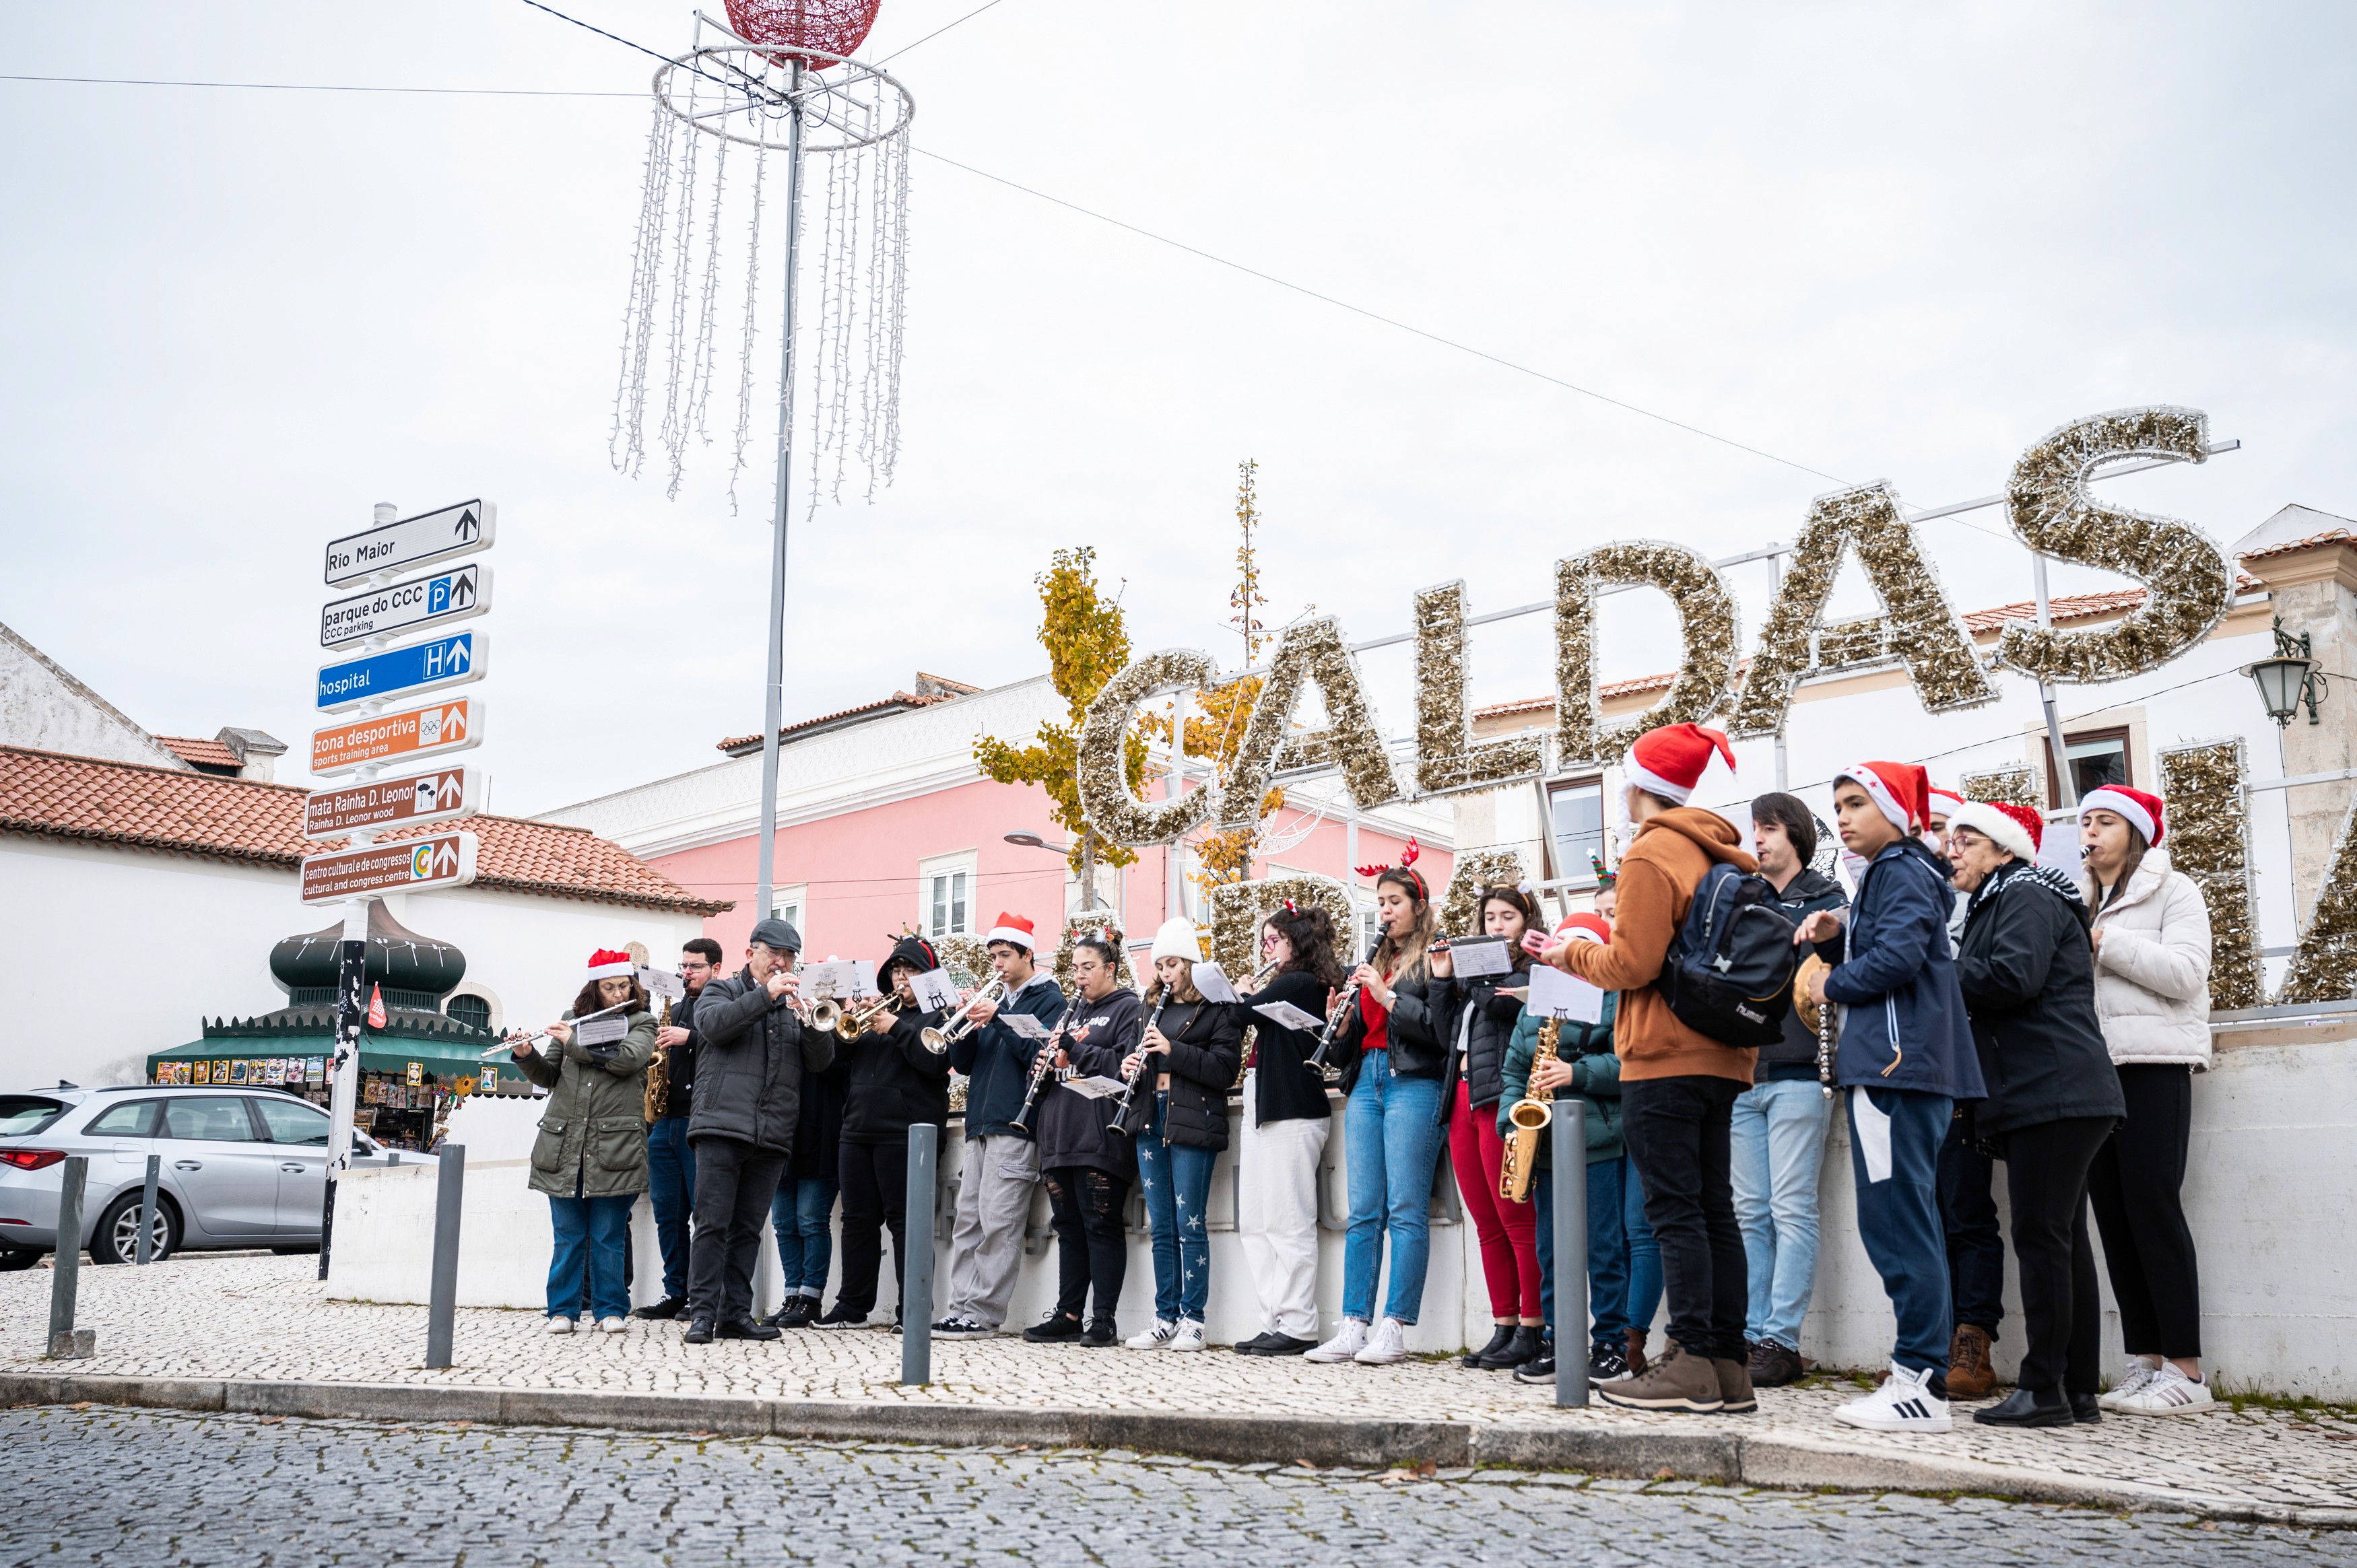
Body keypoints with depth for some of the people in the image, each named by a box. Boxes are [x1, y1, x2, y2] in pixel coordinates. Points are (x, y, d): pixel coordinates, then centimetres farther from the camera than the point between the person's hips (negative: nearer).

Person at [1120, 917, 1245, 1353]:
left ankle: (1193, 1320, 1)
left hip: (1192, 1123, -6)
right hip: (1151, 1119, 6)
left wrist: (1173, 1050, -17)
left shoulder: (1217, 1008, -2)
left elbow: (1226, 1069, -11)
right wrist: (1130, 1065, 1)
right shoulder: (1153, 1007, 18)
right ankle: (1165, 1318, 13)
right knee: (1161, 1227, 8)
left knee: (1190, 1224, -5)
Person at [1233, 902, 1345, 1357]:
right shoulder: (1286, 985, 20)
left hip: (1292, 1113, -10)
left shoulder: (1300, 983, -8)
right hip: (1262, 1111, 10)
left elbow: (1243, 1011, -14)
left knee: (1288, 1224, -8)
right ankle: (1276, 1321, 9)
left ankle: (1297, 1326, -5)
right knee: (1254, 1225, 8)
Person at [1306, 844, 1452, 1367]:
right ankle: (1353, 1328, 3)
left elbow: (1441, 1028, -12)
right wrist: (1342, 1023, 2)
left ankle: (1395, 1330, -6)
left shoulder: (1435, 960, 2)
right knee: (1363, 1211, 3)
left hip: (1414, 1083, -7)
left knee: (1406, 1210, -7)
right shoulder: (1374, 963, 22)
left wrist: (1386, 996, -14)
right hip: (1366, 1081, 7)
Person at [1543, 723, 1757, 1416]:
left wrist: (1575, 955, 2)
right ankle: (1729, 1367, 11)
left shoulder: (1651, 854, -10)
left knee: (1675, 1211, -7)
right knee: (1712, 1208, 9)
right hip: (1721, 1055, 9)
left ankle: (1692, 1365, -7)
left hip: (1665, 1059, -9)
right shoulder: (1725, 856, 16)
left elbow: (1633, 965, -16)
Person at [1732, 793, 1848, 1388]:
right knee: (1751, 1211, 6)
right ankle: (1752, 1334, 10)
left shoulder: (1825, 900, 3)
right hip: (1744, 1071, 6)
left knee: (1791, 1209, -6)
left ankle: (1783, 1341, -4)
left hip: (1797, 1074, -6)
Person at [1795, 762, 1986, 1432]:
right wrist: (1837, 939, 6)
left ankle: (1921, 1382, -10)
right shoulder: (1891, 873, 23)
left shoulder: (1901, 872, -7)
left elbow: (1898, 956, -21)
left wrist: (1832, 984, -7)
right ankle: (1924, 1372, 15)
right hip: (1905, 1068, 11)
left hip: (1895, 1064, -11)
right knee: (1911, 1224, 11)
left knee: (1895, 1222, -11)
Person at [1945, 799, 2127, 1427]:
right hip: (2042, 1098, 10)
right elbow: (1986, 994, 22)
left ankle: (2045, 1390, -10)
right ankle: (2079, 1391, 11)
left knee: (2041, 1236, -11)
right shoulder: (1993, 907, 25)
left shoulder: (2027, 897, -4)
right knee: (2062, 1239, 8)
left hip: (2054, 1093, -10)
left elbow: (2014, 977, -19)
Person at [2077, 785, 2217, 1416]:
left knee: (2153, 1207, -10)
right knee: (2113, 1214, 3)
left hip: (2153, 1067, -6)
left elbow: (2185, 972, -10)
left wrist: (2104, 943, -11)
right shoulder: (2076, 901, 21)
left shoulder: (2173, 891, 4)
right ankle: (2144, 1361, 8)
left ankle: (2185, 1371, -6)